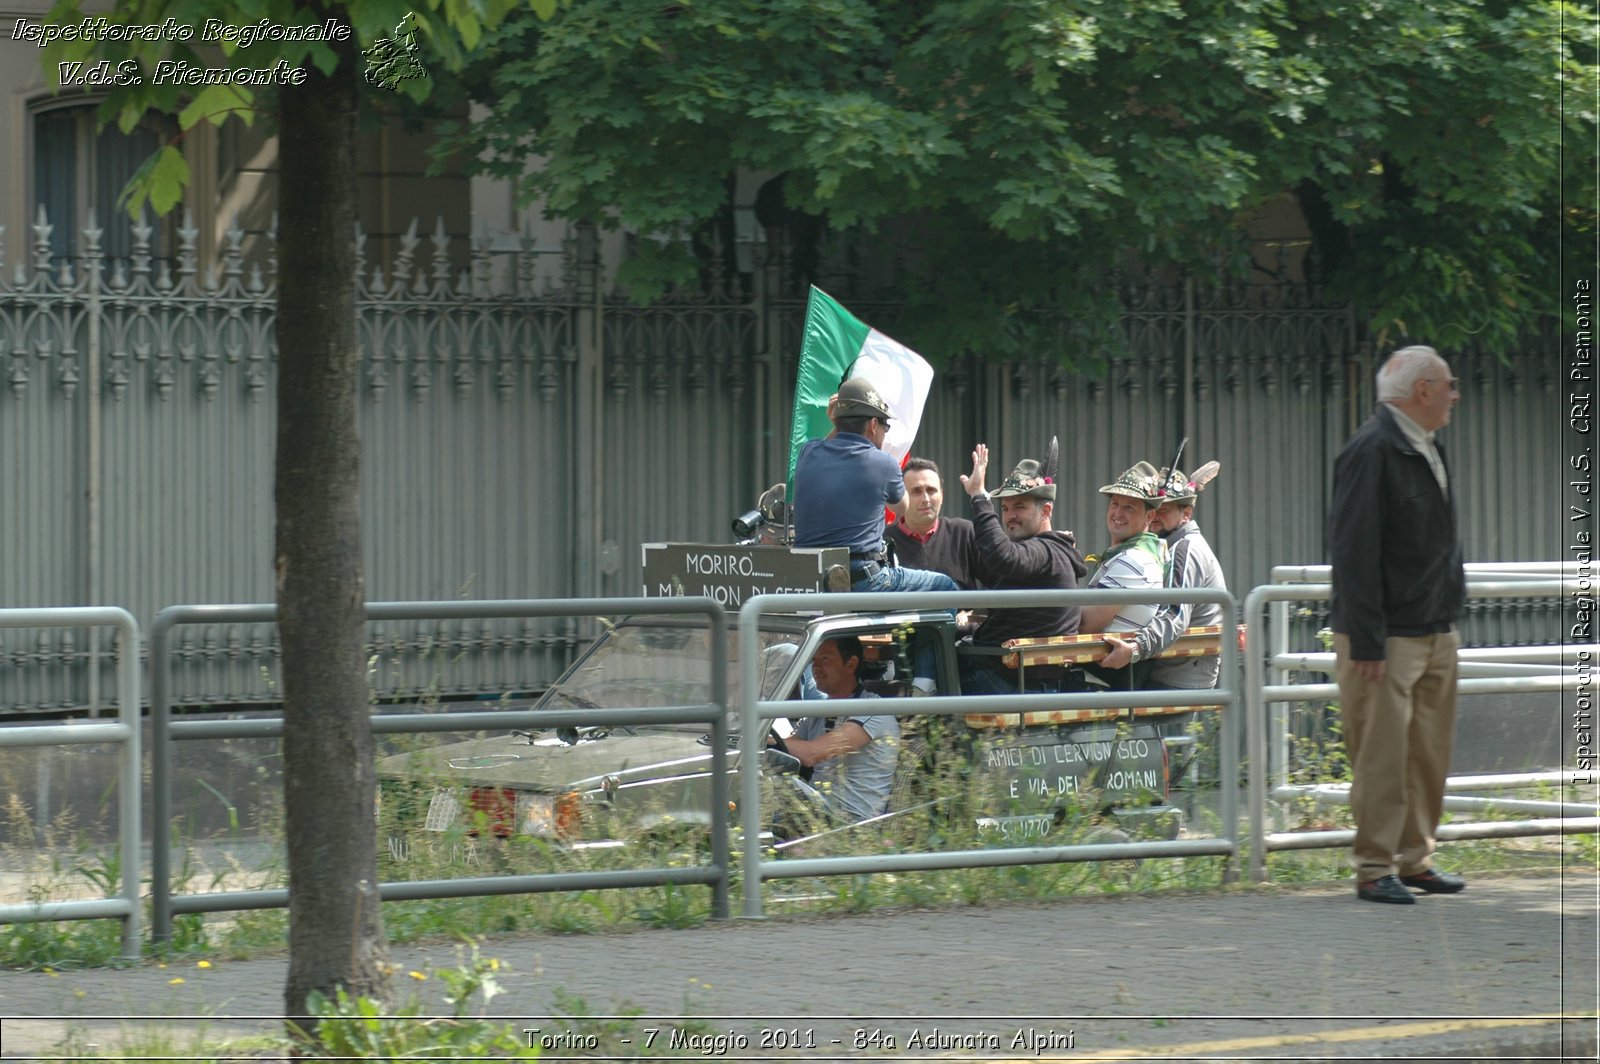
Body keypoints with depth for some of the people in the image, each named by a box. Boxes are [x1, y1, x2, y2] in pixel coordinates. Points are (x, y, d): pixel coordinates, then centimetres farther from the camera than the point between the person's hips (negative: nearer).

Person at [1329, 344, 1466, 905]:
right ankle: (1374, 869, -1)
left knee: (1430, 753, 10)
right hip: (1386, 637, -9)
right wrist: (1365, 642, -21)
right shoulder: (1372, 450, -14)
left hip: (1436, 634, 9)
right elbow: (1353, 550, -18)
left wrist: (1449, 618, 19)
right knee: (1381, 757, -6)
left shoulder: (1427, 448, 14)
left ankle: (1414, 859, 18)